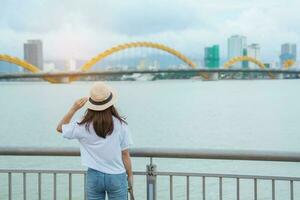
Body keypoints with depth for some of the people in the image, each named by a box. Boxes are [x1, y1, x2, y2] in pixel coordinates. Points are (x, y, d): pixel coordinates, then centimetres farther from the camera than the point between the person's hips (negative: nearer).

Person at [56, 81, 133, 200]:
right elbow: (125, 154, -6)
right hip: (116, 177, -1)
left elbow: (60, 128, 7)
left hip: (94, 177, 1)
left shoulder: (84, 127, -10)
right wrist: (130, 175, 8)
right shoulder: (120, 125, -12)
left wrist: (73, 109, -2)